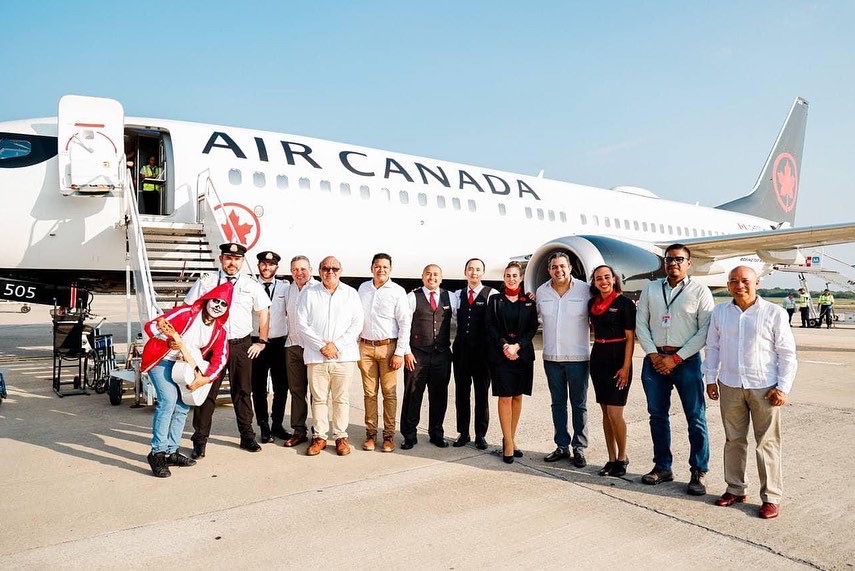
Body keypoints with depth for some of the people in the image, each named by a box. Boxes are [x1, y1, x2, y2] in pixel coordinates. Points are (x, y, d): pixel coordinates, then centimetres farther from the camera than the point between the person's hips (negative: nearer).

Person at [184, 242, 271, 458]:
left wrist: (261, 341, 6)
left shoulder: (252, 284, 5)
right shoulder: (206, 280, 1)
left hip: (242, 345, 2)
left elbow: (263, 313, 11)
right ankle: (200, 440, 13)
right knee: (207, 392, 2)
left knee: (243, 391, 11)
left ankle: (247, 436, 23)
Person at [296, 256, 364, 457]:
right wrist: (322, 346, -8)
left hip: (344, 356, 0)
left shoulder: (351, 294, 7)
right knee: (318, 398, 5)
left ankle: (341, 436, 15)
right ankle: (319, 437, 16)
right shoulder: (309, 294, 7)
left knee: (341, 399, 5)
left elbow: (357, 324, 1)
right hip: (316, 356, 0)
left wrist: (337, 345, -9)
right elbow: (302, 324, 1)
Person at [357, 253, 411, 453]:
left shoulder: (397, 292, -4)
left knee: (389, 393, 1)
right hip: (365, 347, 3)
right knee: (369, 392, 7)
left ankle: (389, 435, 10)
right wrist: (354, 346, 9)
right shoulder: (363, 288, 8)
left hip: (388, 347, -3)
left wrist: (399, 353, -10)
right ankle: (370, 434, 16)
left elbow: (405, 323, -6)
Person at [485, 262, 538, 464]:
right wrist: (504, 345, -13)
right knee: (505, 397, -4)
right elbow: (490, 326, -1)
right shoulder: (495, 300, 4)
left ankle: (511, 437, 20)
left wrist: (517, 346, -11)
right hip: (500, 353, -2)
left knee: (518, 396, 7)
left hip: (522, 353, 2)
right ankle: (508, 443, 1)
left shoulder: (529, 302, 7)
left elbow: (533, 328, 2)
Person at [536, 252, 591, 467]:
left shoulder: (585, 290, -7)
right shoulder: (541, 291, 3)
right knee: (557, 403, 12)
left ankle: (579, 448, 16)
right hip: (551, 357, 4)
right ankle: (562, 446, 24)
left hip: (577, 357, -3)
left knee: (579, 405, 6)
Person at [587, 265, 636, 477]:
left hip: (618, 360, -6)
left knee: (614, 413, -7)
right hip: (598, 358, 6)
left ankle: (622, 458, 11)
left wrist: (626, 367, -14)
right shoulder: (592, 303, 9)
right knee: (605, 412, 9)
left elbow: (630, 338, -8)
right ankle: (612, 459, 18)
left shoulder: (625, 303, -7)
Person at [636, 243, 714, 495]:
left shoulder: (700, 291, -1)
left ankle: (698, 472, 12)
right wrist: (654, 355, -5)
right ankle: (662, 467, 23)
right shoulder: (650, 289, 9)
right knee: (657, 415, 10)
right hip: (654, 359, 4)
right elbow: (640, 324, 7)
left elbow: (705, 330, -7)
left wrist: (676, 358, -12)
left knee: (696, 417, 0)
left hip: (686, 360, -3)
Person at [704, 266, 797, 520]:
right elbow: (712, 347, 11)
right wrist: (710, 379, 8)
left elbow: (787, 353, -3)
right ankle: (735, 489, 25)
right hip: (730, 387, 3)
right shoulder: (719, 312, 4)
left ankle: (771, 497, 16)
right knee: (733, 440, 12)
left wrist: (782, 387, -8)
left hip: (764, 388, -3)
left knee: (767, 443, 4)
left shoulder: (774, 313, -5)